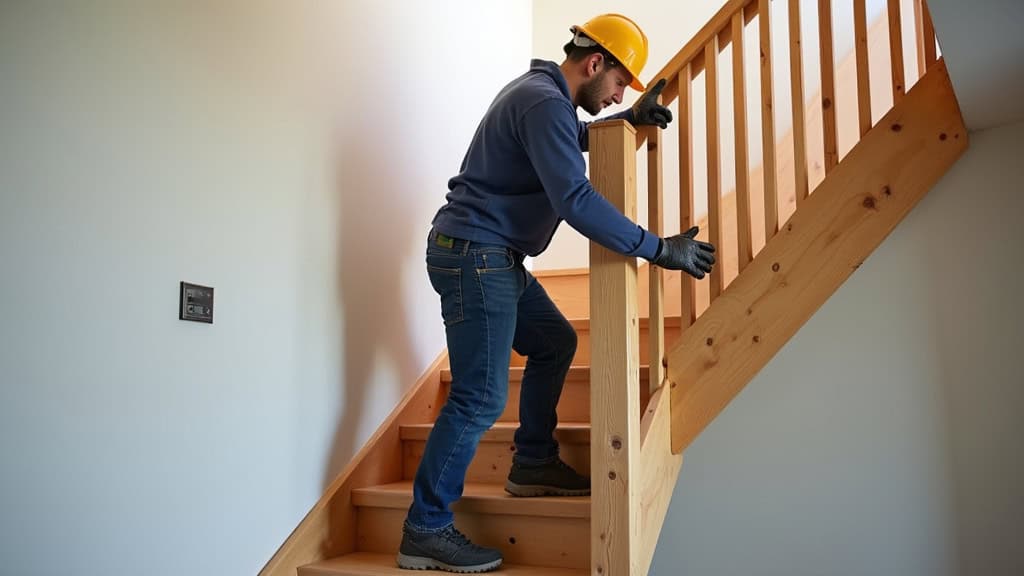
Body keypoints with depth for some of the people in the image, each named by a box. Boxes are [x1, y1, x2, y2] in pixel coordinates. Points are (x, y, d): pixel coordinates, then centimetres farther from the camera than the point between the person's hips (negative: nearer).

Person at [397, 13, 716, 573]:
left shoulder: (540, 92, 16)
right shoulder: (545, 102, -17)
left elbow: (570, 140, 35)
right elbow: (577, 201, -26)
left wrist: (630, 118, 19)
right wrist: (659, 249, -22)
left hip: (494, 258, 11)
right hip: (474, 256, -11)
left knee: (555, 342, 17)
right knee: (481, 397, -10)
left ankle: (533, 464, 25)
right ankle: (425, 531, -2)